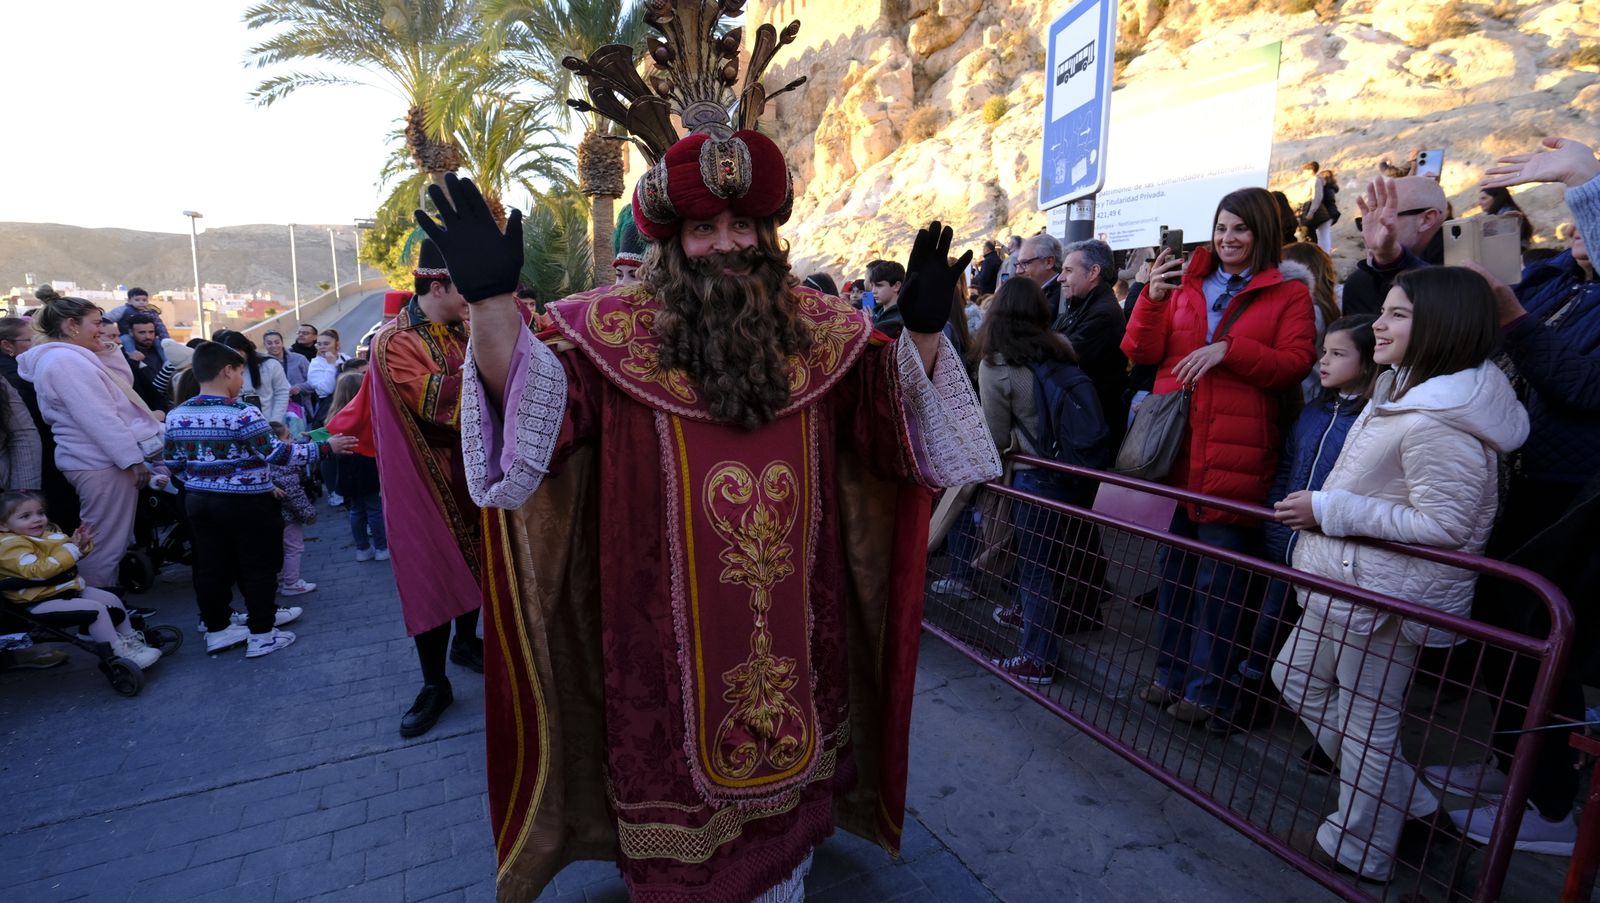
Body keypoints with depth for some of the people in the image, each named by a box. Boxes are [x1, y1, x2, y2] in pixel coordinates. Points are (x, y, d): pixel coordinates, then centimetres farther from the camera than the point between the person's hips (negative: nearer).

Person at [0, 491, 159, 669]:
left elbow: (68, 557, 20)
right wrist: (72, 548, -28)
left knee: (112, 600, 9)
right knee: (96, 609, -24)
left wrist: (80, 544, -4)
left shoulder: (48, 532, 10)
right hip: (39, 601, -10)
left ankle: (130, 639, 23)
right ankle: (119, 652, -22)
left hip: (69, 587, 10)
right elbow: (37, 570, -30)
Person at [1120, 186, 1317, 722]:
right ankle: (1171, 673, 28)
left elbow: (1296, 364, -7)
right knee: (1174, 569, 14)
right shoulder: (1185, 285, 13)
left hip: (1235, 455, -3)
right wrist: (1151, 298, -9)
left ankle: (1204, 688, 16)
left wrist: (1228, 349, -19)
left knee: (1219, 580, 1)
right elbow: (1140, 353, 5)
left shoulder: (1288, 295, 4)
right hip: (1173, 446, 4)